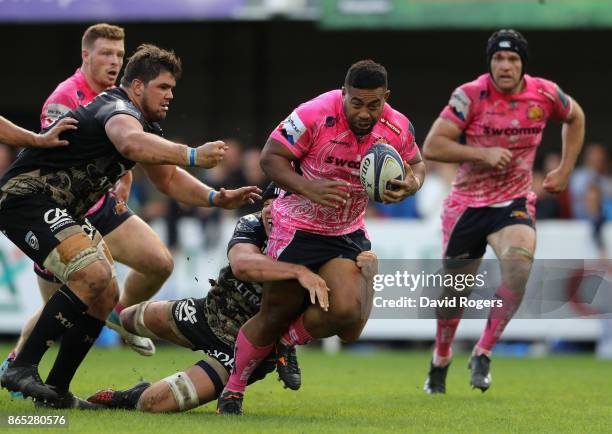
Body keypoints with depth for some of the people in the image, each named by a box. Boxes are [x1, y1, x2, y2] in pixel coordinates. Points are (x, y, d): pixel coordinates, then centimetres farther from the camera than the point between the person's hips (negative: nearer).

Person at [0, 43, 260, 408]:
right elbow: (131, 143, -43)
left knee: (105, 294, 8)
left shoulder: (148, 127, 15)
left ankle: (56, 390, 11)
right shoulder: (119, 110, -18)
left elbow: (168, 179, 26)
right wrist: (192, 155, -49)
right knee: (92, 276, -26)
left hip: (62, 211, 11)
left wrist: (216, 198, 10)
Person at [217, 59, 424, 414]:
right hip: (299, 228, -3)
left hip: (349, 233, 3)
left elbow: (416, 164, 9)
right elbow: (271, 157, -17)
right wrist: (307, 188, -31)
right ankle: (232, 390, 27)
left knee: (347, 313, -18)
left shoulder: (398, 128, -10)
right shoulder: (315, 115, -23)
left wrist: (412, 184, -15)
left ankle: (288, 343, 15)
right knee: (275, 316, 4)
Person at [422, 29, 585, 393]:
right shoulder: (470, 96, -14)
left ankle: (483, 354, -12)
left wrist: (564, 171, 11)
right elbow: (432, 146, -15)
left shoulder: (544, 94, -6)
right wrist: (483, 153, -25)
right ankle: (441, 359, 35)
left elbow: (575, 118, 17)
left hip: (516, 202, 1)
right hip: (467, 204, -1)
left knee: (519, 269, -26)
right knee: (454, 289, 7)